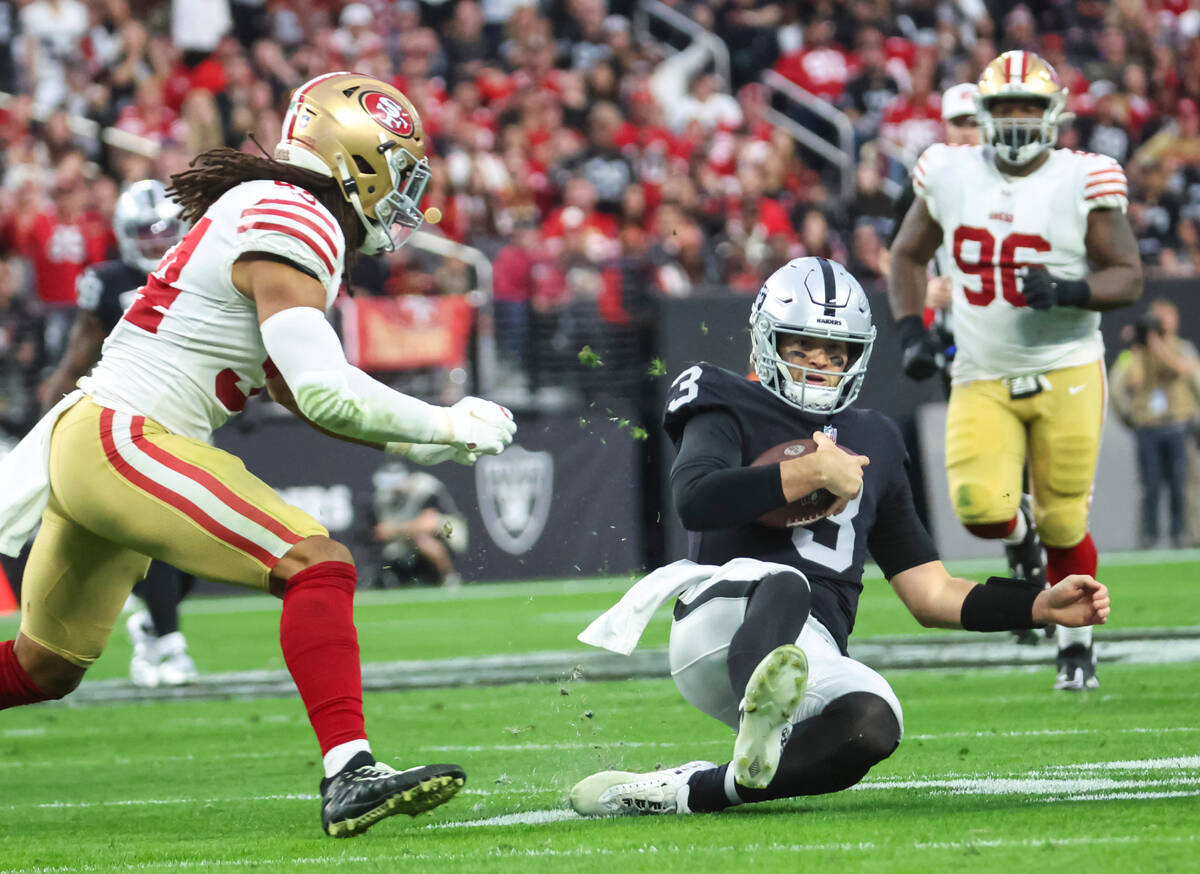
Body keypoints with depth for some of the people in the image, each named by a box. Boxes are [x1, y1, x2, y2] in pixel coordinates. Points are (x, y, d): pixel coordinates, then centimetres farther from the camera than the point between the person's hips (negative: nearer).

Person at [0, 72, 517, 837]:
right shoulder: (293, 225, -14)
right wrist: (443, 426, -9)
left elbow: (298, 389, 21)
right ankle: (349, 775, -32)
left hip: (82, 445, 11)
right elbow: (325, 394, -21)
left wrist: (422, 444, 14)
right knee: (318, 567, -20)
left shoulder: (271, 215, 17)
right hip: (125, 441, -11)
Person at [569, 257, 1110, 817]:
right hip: (722, 618, -4)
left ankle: (690, 792, -30)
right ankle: (762, 710, -69)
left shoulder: (871, 445, 28)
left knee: (873, 724, -31)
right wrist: (815, 471, -11)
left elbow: (931, 594, 28)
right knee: (784, 583, -38)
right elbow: (694, 500, -14)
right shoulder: (731, 410, 12)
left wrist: (1045, 606, 16)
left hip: (814, 659, 4)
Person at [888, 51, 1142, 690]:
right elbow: (908, 256, 17)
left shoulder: (1081, 182, -7)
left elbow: (1128, 278, -5)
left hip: (1066, 373, -2)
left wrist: (1067, 292, -24)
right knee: (980, 506, -18)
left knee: (1063, 523, 2)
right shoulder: (949, 176, 1)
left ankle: (1075, 646, 25)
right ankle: (1019, 535, 20)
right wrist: (911, 331, 3)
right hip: (982, 379, 2)